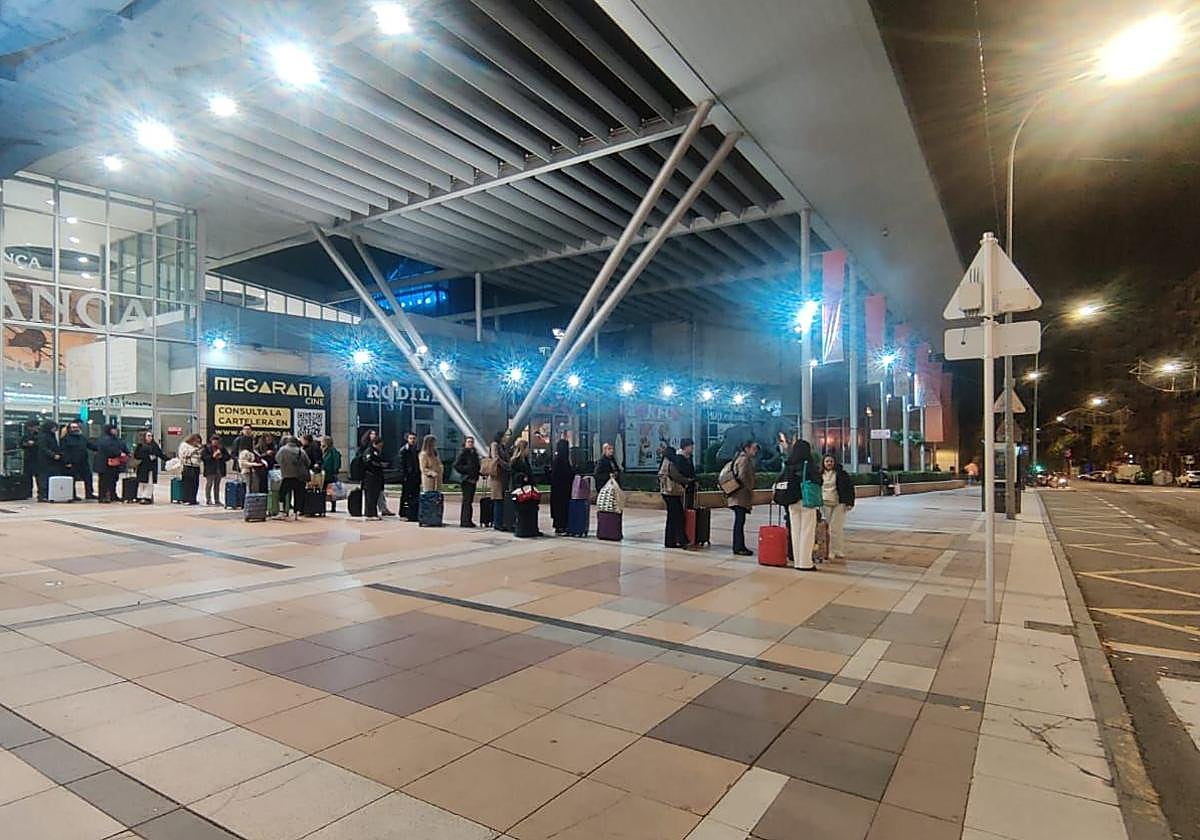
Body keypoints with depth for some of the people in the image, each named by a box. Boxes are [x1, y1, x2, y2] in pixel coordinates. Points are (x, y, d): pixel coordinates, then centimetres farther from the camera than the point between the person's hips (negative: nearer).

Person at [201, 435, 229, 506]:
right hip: (210, 470, -4)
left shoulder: (222, 448, 10)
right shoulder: (207, 448, -2)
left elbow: (227, 456, 9)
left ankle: (217, 500, 17)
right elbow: (203, 457, -10)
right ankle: (208, 500, 2)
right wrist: (212, 456, -18)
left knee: (217, 485, 11)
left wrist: (221, 456, -9)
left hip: (219, 470, 4)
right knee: (209, 484, -2)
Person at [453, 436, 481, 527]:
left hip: (473, 480, 7)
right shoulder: (463, 453, -7)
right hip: (466, 480, -7)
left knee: (469, 500, 10)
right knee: (467, 500, -9)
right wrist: (466, 471, -13)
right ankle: (464, 521, -7)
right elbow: (456, 465, -13)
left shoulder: (474, 453, 16)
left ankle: (468, 520, 15)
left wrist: (476, 475, 11)